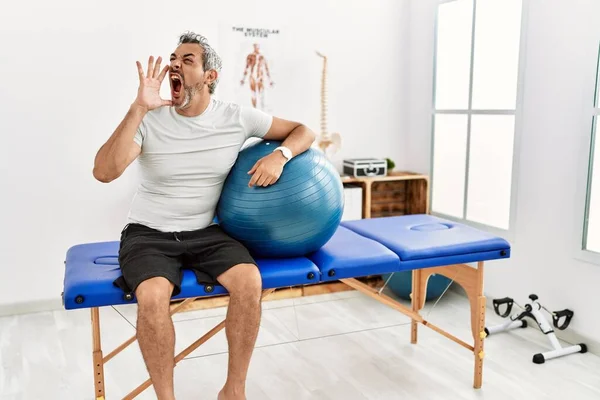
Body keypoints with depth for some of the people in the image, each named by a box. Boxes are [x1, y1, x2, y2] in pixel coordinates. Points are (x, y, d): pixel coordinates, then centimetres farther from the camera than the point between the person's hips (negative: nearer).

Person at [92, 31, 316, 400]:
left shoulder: (237, 118, -3)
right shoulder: (150, 119, -8)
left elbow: (304, 132, 4)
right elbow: (104, 172, -22)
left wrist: (279, 156, -18)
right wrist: (138, 108, -27)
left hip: (207, 232, 2)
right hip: (149, 233, -1)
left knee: (249, 282, -26)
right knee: (152, 295, -32)